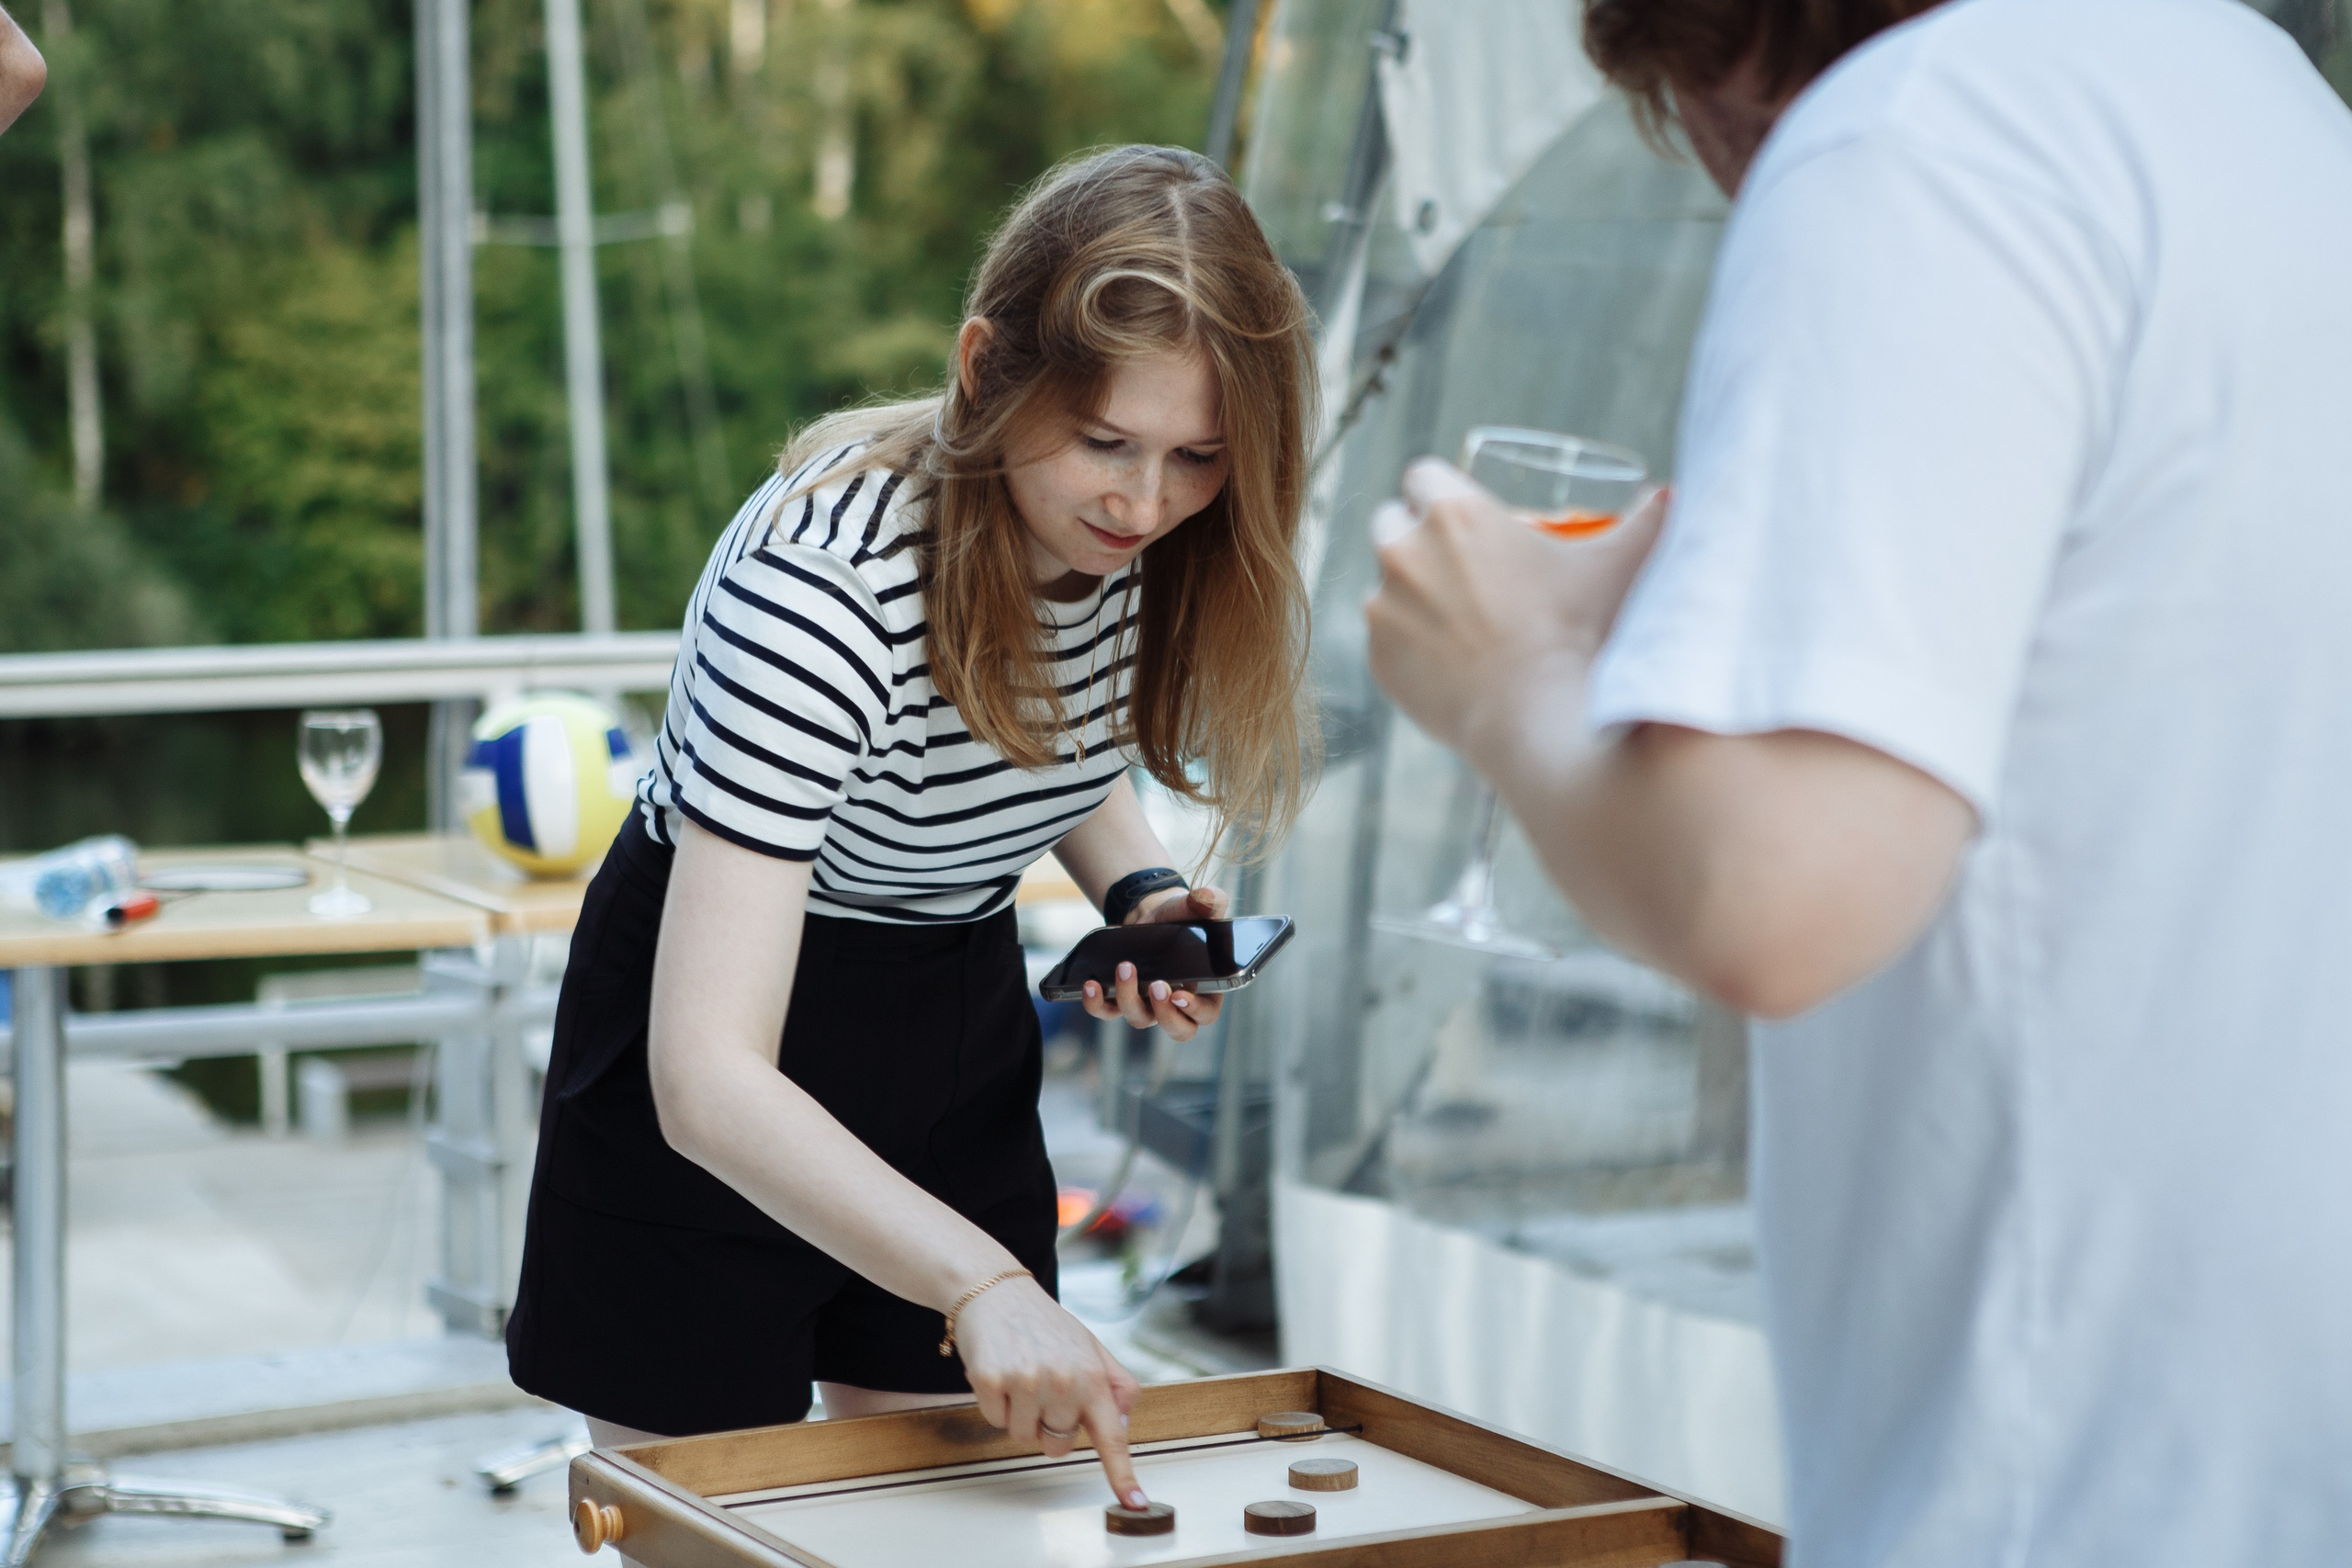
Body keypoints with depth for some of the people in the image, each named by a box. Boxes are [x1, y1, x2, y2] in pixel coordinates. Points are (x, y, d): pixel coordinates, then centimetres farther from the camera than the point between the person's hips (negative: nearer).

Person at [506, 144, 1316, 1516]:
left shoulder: (1129, 535, -13)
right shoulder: (821, 585, -34)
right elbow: (709, 1075, -39)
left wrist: (1140, 890, -9)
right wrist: (981, 1281, -49)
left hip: (961, 1023, 6)